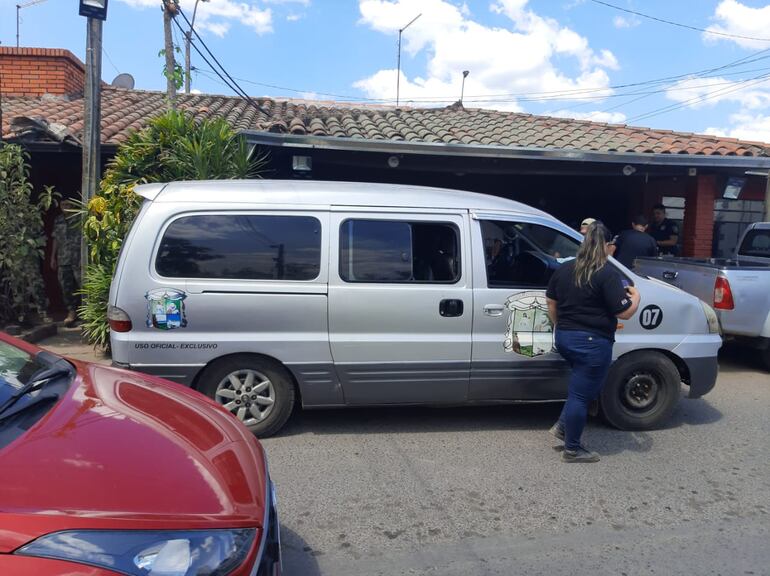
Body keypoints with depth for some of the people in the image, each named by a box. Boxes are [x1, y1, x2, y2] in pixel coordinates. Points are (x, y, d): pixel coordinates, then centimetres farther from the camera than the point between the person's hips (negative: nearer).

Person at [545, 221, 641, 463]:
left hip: (565, 338, 7)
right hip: (592, 343, -7)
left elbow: (551, 302, 15)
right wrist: (635, 297, 6)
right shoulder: (608, 274, -14)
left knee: (581, 384, 27)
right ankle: (572, 449, 14)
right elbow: (624, 312, -13)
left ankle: (563, 425, 23)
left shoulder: (564, 269, 7)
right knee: (581, 394, 3)